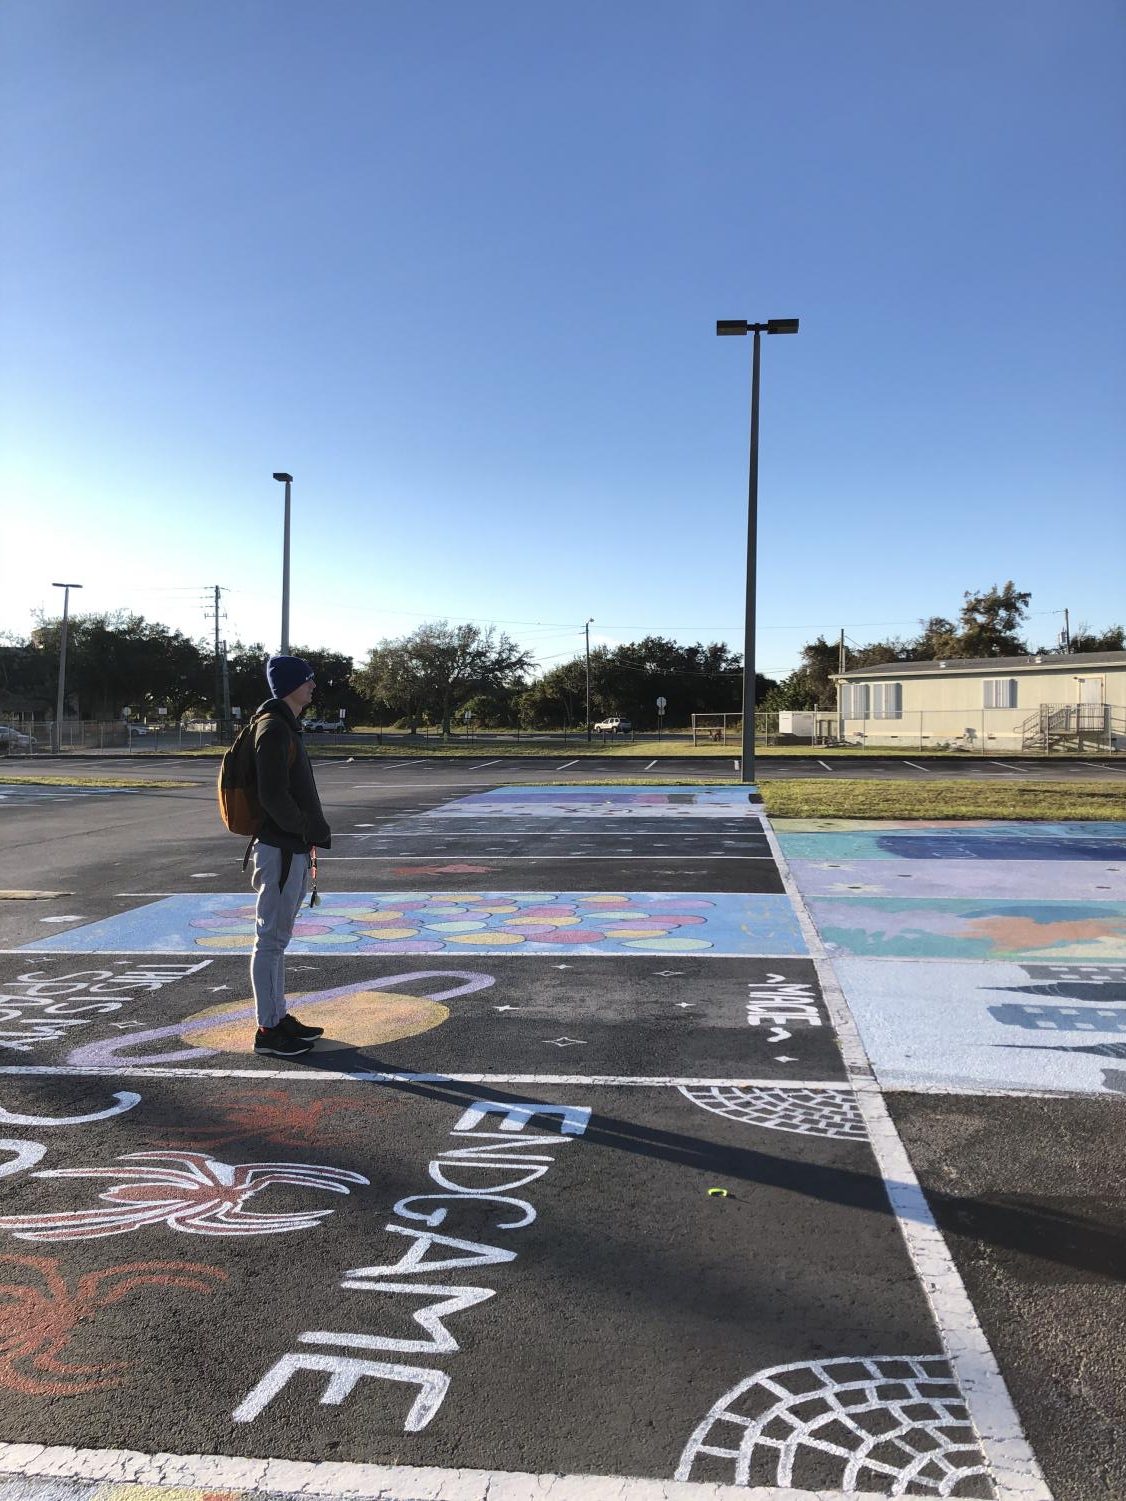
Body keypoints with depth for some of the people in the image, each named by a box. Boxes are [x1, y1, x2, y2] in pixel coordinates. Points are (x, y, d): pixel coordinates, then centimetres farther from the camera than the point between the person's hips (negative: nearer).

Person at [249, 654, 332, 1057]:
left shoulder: (288, 726, 17)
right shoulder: (274, 728, -15)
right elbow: (272, 795, -22)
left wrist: (310, 833, 11)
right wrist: (307, 831, -11)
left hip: (293, 847, 10)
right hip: (281, 849, -10)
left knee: (277, 938, 16)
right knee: (270, 940, -3)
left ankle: (279, 1016, 26)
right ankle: (268, 1029, 4)